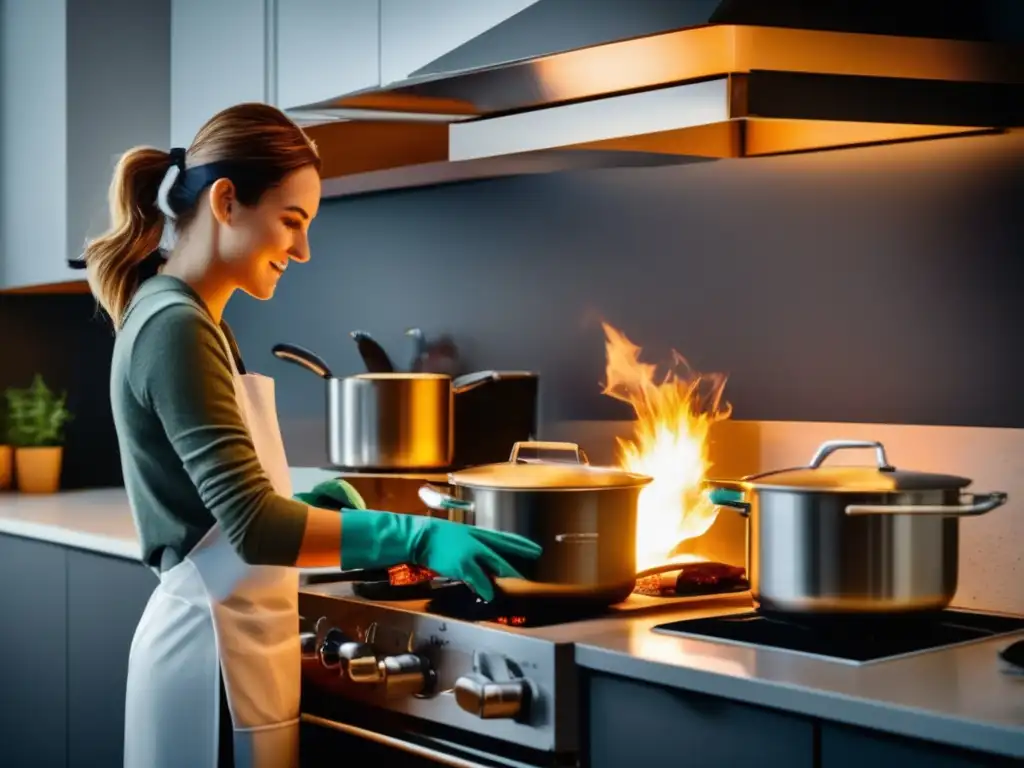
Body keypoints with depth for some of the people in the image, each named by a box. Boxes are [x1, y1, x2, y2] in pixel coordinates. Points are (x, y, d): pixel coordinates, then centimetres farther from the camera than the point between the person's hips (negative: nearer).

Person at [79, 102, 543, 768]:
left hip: (218, 632, 9)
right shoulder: (176, 328, -18)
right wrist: (418, 538, -27)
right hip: (218, 648, -9)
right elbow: (253, 525, -25)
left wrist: (307, 500, 9)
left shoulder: (181, 317, 11)